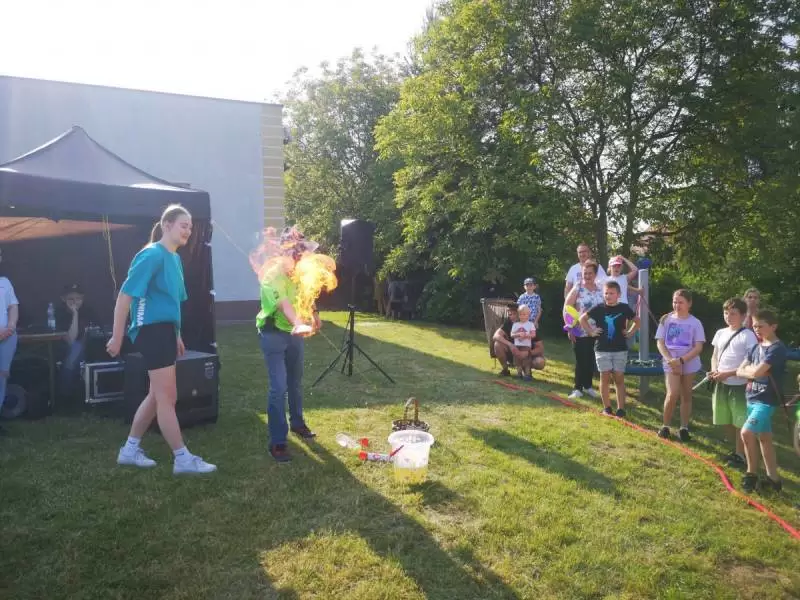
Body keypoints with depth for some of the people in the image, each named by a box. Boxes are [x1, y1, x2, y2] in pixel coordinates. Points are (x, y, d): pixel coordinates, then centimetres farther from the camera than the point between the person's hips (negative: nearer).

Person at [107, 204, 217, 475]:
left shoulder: (175, 258, 13)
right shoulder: (152, 255, -14)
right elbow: (125, 295, -17)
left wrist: (176, 335, 22)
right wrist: (116, 337, -18)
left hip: (165, 331, 9)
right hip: (152, 330, -9)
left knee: (157, 395, 15)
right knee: (167, 397, -3)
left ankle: (130, 450, 28)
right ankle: (183, 459, 5)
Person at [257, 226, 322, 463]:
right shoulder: (273, 276, -26)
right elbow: (284, 304, -46)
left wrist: (314, 314, 15)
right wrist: (298, 324, -62)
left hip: (294, 332, 7)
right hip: (274, 334, -7)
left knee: (295, 381, 20)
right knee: (279, 387, -11)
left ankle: (297, 423, 40)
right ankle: (277, 442, -4)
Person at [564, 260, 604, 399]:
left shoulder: (601, 290, 5)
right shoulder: (577, 289, -6)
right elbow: (566, 309, -7)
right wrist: (570, 328, -12)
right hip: (580, 332, -3)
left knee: (591, 360, 10)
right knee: (580, 360, 1)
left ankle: (588, 386, 25)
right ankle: (577, 388, 12)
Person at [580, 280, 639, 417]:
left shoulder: (624, 308, -2)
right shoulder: (599, 308, -4)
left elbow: (637, 320, 15)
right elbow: (582, 318, 9)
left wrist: (630, 332, 5)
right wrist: (591, 331, 2)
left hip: (620, 349, 0)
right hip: (602, 349, 0)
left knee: (619, 378, 3)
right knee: (605, 377, 3)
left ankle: (621, 408, 8)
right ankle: (606, 407, 11)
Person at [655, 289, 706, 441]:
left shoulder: (695, 322, -4)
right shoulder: (666, 319, 0)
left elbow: (698, 347, -6)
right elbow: (660, 343, 0)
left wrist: (681, 360, -18)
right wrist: (669, 359, -14)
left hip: (689, 364, 1)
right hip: (671, 363, 0)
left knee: (686, 396, 9)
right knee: (672, 394, -13)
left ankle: (684, 428, 20)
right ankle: (665, 426, 3)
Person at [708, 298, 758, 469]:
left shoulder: (748, 335, -10)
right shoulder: (720, 333, 9)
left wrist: (727, 374, -18)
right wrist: (714, 371, -3)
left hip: (739, 385, -6)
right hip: (721, 384, 7)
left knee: (740, 422, 2)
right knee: (726, 421, 16)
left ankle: (741, 455, 15)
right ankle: (737, 449, 33)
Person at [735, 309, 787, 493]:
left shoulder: (777, 348, -15)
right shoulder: (756, 347, 10)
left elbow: (756, 372, -24)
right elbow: (739, 371, 5)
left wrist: (748, 369, -3)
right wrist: (753, 371, -13)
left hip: (766, 400, -9)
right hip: (752, 398, 9)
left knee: (746, 432, -19)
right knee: (764, 438, 13)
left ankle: (752, 473, -1)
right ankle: (773, 479, 22)